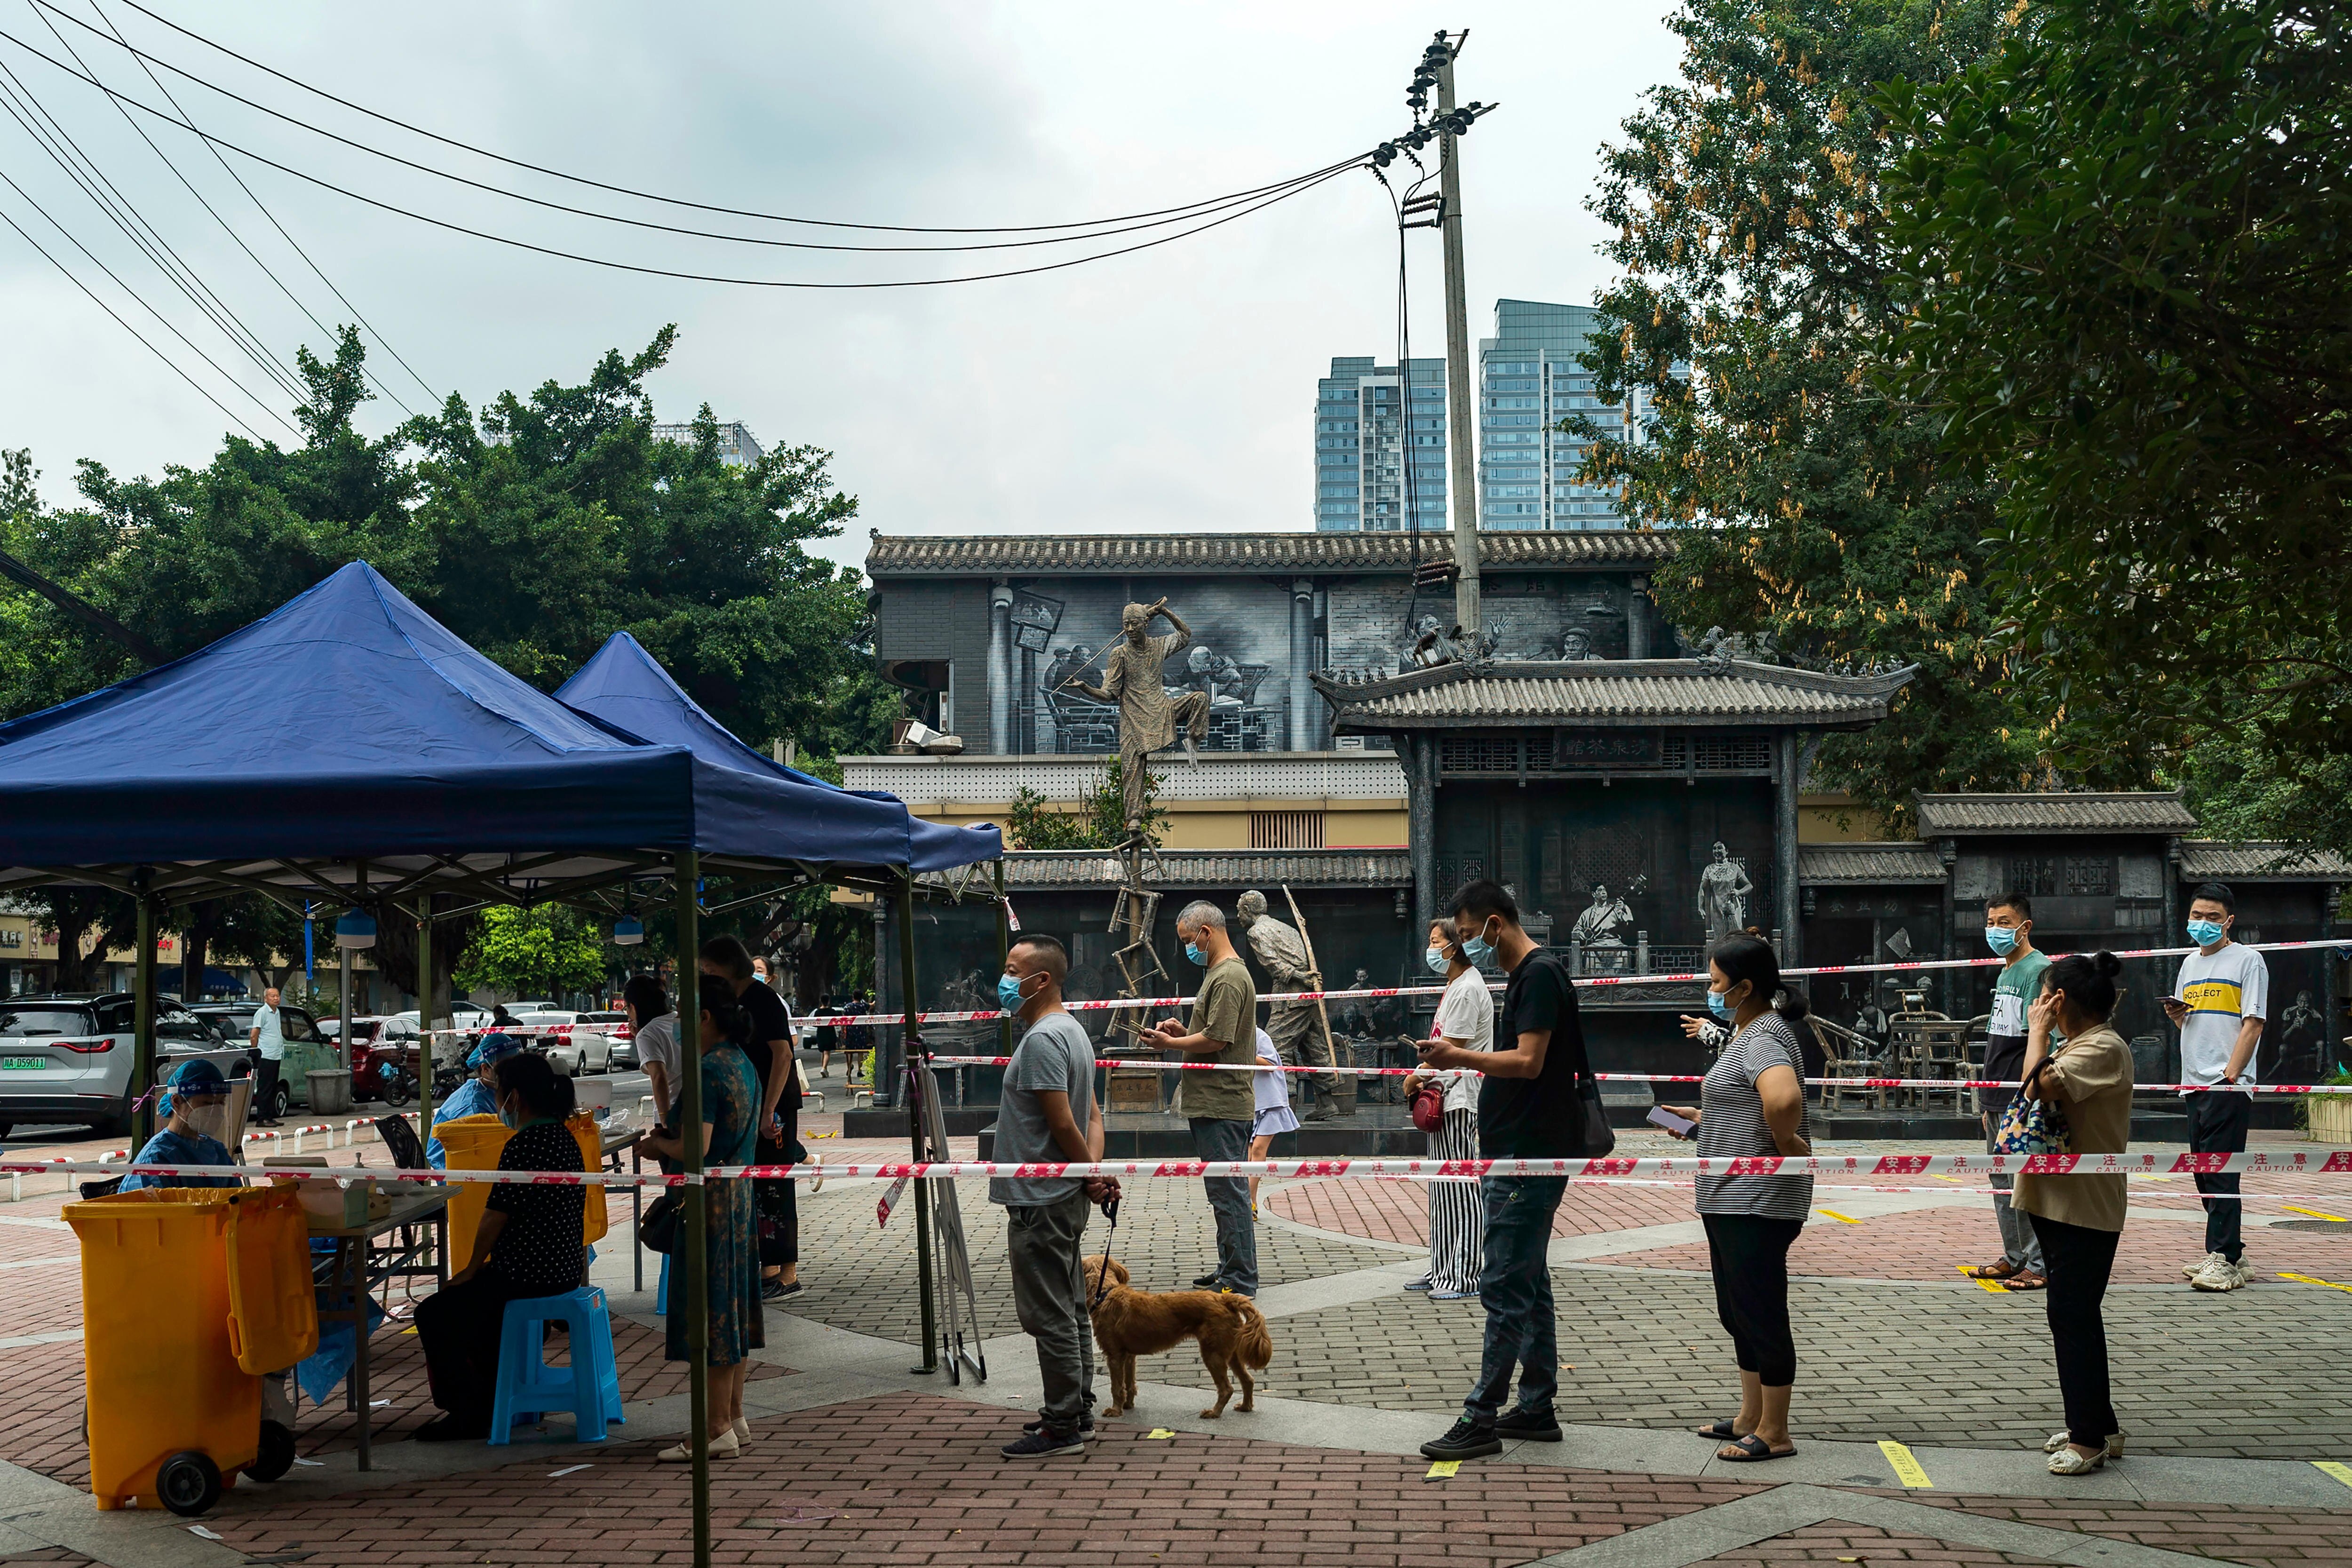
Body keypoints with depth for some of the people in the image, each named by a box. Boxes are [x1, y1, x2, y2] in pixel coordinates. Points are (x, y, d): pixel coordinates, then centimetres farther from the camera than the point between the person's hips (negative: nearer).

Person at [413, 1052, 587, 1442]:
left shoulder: (523, 1146, -20)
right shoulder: (564, 1137, 10)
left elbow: (494, 1220, -17)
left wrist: (472, 1268, 0)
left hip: (530, 1276, -10)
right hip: (562, 1267, 10)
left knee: (433, 1315, -2)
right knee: (469, 1301, 29)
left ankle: (469, 1414, 3)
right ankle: (495, 1396, 31)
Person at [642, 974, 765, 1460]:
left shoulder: (708, 1070, -19)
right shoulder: (744, 1064, 11)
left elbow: (697, 1148, -24)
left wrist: (658, 1144, -6)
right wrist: (671, 1135, 12)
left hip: (709, 1201, -10)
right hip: (740, 1195, 10)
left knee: (710, 1308, -4)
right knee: (731, 1307, 15)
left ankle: (718, 1431, 0)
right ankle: (734, 1417, 24)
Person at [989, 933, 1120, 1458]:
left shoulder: (1042, 1039, -18)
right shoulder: (1072, 1030, 14)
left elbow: (1063, 1124, -21)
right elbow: (1092, 1115, 14)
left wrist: (1092, 1176, -9)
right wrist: (1095, 1172, 2)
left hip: (1041, 1201, -10)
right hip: (1064, 1197, 10)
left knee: (1048, 1316, -3)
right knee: (1071, 1310, 17)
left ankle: (1062, 1427, 3)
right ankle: (1077, 1412, 26)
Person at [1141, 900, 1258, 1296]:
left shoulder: (1228, 978, -16)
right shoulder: (1221, 972, 18)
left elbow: (1216, 1040, -21)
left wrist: (1170, 1043, -9)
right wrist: (1184, 1030, 10)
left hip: (1221, 1104, -11)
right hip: (1216, 1103, 11)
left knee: (1229, 1192, -7)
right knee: (1226, 1191, 16)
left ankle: (1239, 1280, -3)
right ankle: (1230, 1268, 24)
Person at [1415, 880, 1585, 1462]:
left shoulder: (1541, 973, -14)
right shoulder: (1525, 974, 17)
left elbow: (1529, 1062, -21)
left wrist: (1461, 1057, -21)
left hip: (1529, 1157, -11)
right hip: (1519, 1154, 11)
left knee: (1504, 1287, -9)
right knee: (1529, 1284, 13)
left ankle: (1481, 1418, -7)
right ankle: (1537, 1409, 20)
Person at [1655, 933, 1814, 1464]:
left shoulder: (1763, 1038, -19)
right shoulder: (1750, 1034, 14)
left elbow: (1784, 1100, -41)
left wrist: (1788, 1146, -24)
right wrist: (1702, 1118, 16)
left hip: (1757, 1203, -11)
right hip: (1730, 1198, 11)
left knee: (1761, 1314, -1)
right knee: (1738, 1312, 18)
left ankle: (1774, 1434, 9)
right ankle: (1750, 1418, 29)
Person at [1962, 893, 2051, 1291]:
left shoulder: (2038, 970, -12)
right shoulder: (2005, 974, 16)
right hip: (1998, 1100, 10)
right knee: (2002, 1181, 15)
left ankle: (2039, 1265, 2)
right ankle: (2014, 1259, 24)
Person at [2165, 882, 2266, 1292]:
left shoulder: (2248, 960, -2)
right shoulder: (2190, 963, 18)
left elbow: (2253, 1024, -8)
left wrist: (2230, 1074, -16)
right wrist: (2176, 1014, 3)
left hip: (2229, 1086, -7)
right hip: (2193, 1085, 7)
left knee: (2220, 1173, -11)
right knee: (2205, 1173, 9)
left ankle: (2225, 1260, -11)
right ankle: (2230, 1256, 18)